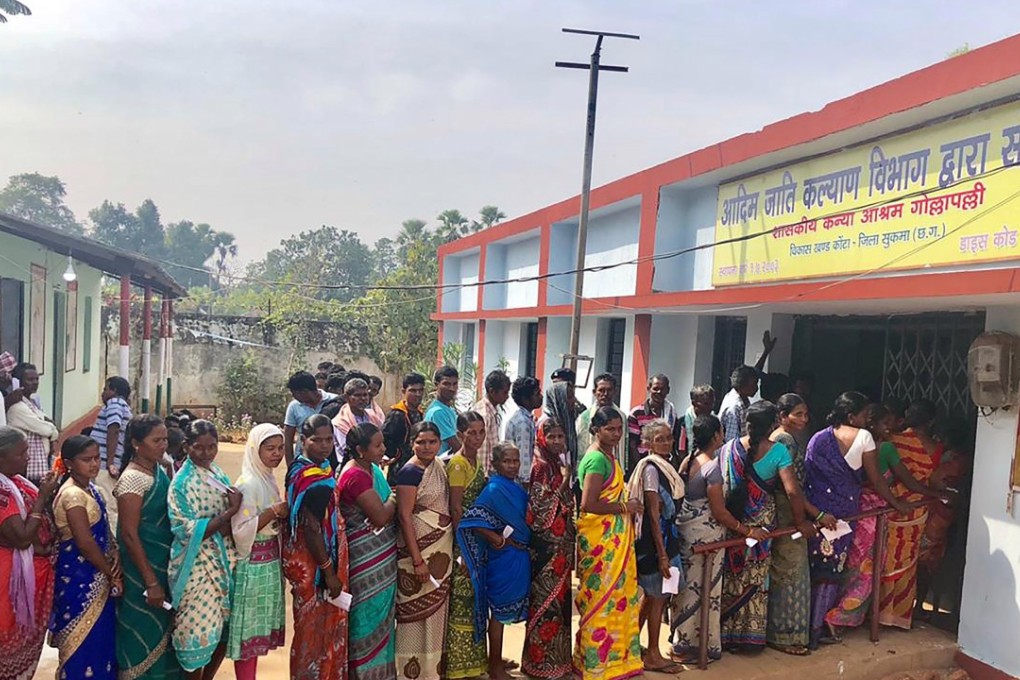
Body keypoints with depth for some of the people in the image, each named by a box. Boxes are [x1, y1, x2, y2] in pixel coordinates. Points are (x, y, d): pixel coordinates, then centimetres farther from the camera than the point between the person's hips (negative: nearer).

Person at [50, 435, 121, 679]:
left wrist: (115, 557, -5)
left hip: (95, 575, 9)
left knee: (99, 635, 19)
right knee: (85, 640, 3)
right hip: (80, 578, -9)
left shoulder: (89, 487, 5)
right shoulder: (72, 495, -22)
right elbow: (85, 543, -24)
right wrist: (111, 574, -13)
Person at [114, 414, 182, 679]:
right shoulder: (132, 479, -18)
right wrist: (151, 582, -20)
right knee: (145, 638, 4)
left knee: (160, 632, 18)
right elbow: (129, 535, -20)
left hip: (164, 565, 8)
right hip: (143, 570, -8)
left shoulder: (159, 472, 6)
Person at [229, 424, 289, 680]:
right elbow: (241, 530, -24)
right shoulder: (248, 484, -18)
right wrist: (274, 511, -23)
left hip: (270, 561, 8)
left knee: (260, 626, 15)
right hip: (253, 565, -8)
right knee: (250, 627, 2)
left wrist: (283, 513, 0)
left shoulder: (269, 478, 7)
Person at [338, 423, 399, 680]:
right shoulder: (356, 476, -22)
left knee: (381, 614, 18)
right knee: (370, 614, 4)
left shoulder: (371, 468, 7)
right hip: (367, 558, -9)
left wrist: (390, 502, -7)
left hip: (382, 557, 9)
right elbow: (381, 517, -24)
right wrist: (393, 497, -8)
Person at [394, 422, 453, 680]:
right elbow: (405, 516, -17)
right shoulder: (410, 472, -15)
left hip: (441, 548, 8)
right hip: (420, 548, -8)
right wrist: (417, 560, -20)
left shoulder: (438, 467, 8)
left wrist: (449, 549, 13)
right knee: (418, 610, 1)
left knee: (436, 608, 15)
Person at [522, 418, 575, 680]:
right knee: (547, 599, -1)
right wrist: (565, 481, -18)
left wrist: (571, 536, 14)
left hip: (561, 543, 8)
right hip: (546, 543, -8)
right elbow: (542, 506, -20)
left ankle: (557, 657, 24)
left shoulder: (559, 464, 12)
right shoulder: (541, 466, -13)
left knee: (559, 598, 14)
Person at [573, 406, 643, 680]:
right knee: (602, 599, 0)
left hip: (613, 537, 10)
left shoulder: (607, 456, 12)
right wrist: (625, 507, -15)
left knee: (615, 596, 16)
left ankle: (612, 656, 28)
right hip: (601, 539, -10)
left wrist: (628, 503, 1)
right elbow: (588, 504, -25)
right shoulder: (597, 458, -18)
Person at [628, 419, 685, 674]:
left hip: (666, 536, 9)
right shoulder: (651, 468, -17)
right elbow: (653, 515, -19)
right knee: (658, 597, 1)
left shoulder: (665, 466, 10)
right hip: (655, 540, -9)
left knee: (651, 595, 16)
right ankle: (653, 656, 13)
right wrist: (662, 554, -20)